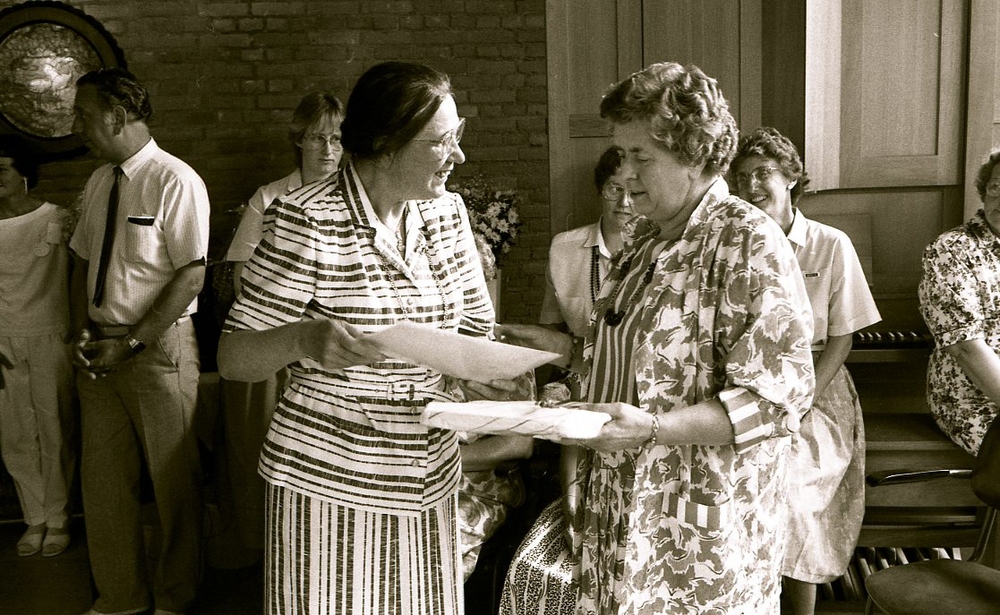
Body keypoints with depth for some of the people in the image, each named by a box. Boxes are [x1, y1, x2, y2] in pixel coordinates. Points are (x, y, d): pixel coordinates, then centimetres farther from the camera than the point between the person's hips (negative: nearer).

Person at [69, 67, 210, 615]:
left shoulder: (175, 182, -12)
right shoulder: (98, 183, 11)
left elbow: (191, 277, -15)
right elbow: (83, 263, 16)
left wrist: (130, 343, -16)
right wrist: (82, 333, 1)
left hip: (158, 345, -7)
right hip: (100, 347, 7)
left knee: (173, 478, 2)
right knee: (103, 475, 13)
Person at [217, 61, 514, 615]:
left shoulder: (446, 211, 4)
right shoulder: (305, 222, -14)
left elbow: (475, 326, 14)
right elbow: (231, 360, -12)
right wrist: (300, 339, -32)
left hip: (430, 483, 5)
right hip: (327, 486, -5)